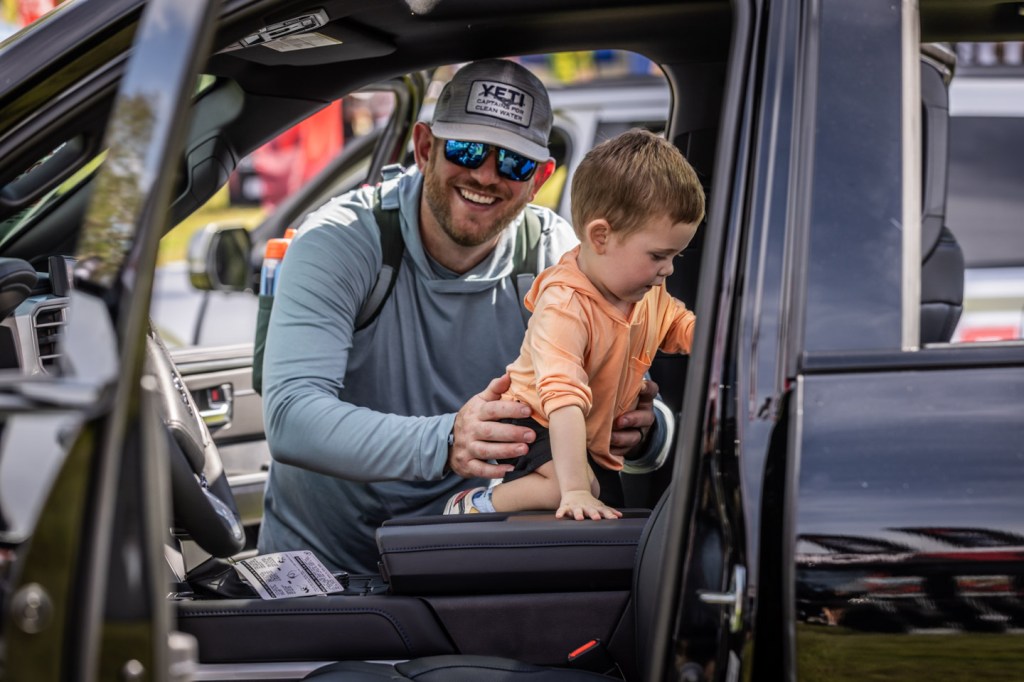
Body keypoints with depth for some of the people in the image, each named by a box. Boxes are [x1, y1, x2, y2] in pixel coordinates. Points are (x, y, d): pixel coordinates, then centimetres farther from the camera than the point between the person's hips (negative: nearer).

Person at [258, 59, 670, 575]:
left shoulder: (554, 256, -3)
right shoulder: (337, 242, -13)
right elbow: (290, 418, -26)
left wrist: (640, 430, -28)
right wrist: (443, 442, -42)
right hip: (319, 564, -1)